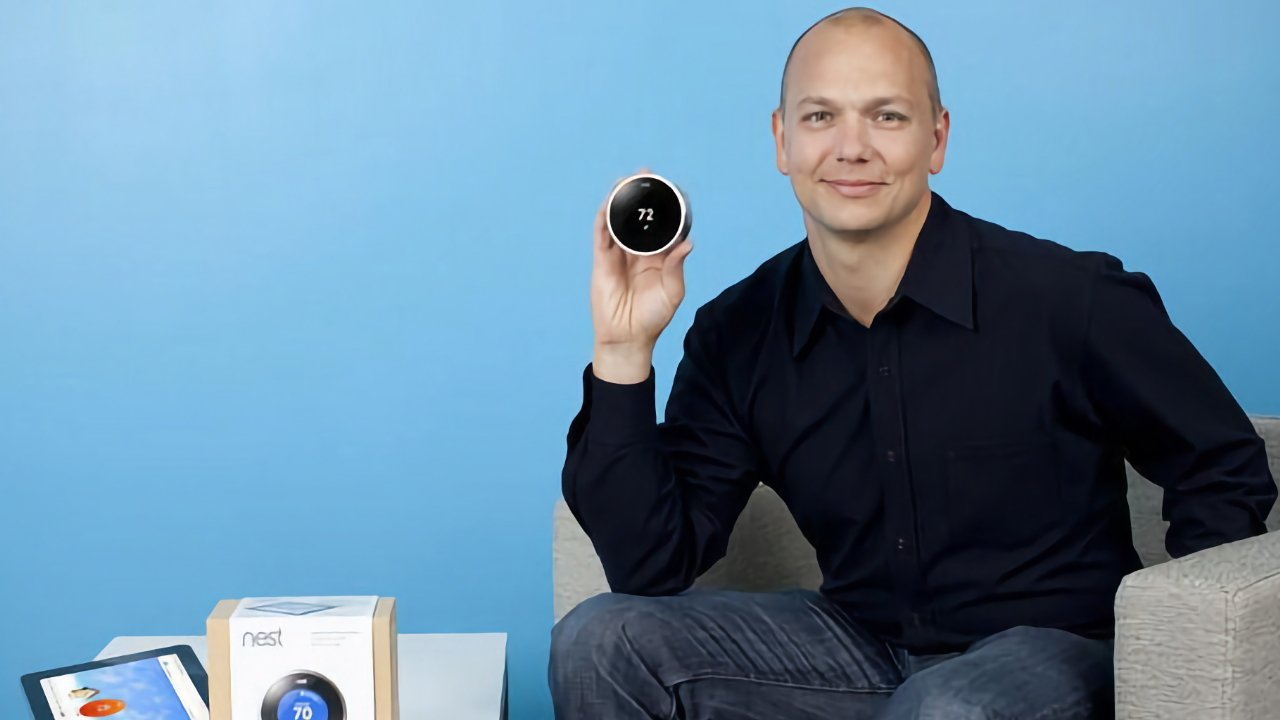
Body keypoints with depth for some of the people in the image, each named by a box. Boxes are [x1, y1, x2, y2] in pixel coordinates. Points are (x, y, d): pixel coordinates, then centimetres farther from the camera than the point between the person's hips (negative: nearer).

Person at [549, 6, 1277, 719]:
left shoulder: (1068, 298, -15)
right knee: (601, 642, -12)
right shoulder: (738, 333, -3)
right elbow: (653, 570, -8)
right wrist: (624, 353, -15)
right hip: (861, 644, 5)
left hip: (1052, 648, -5)